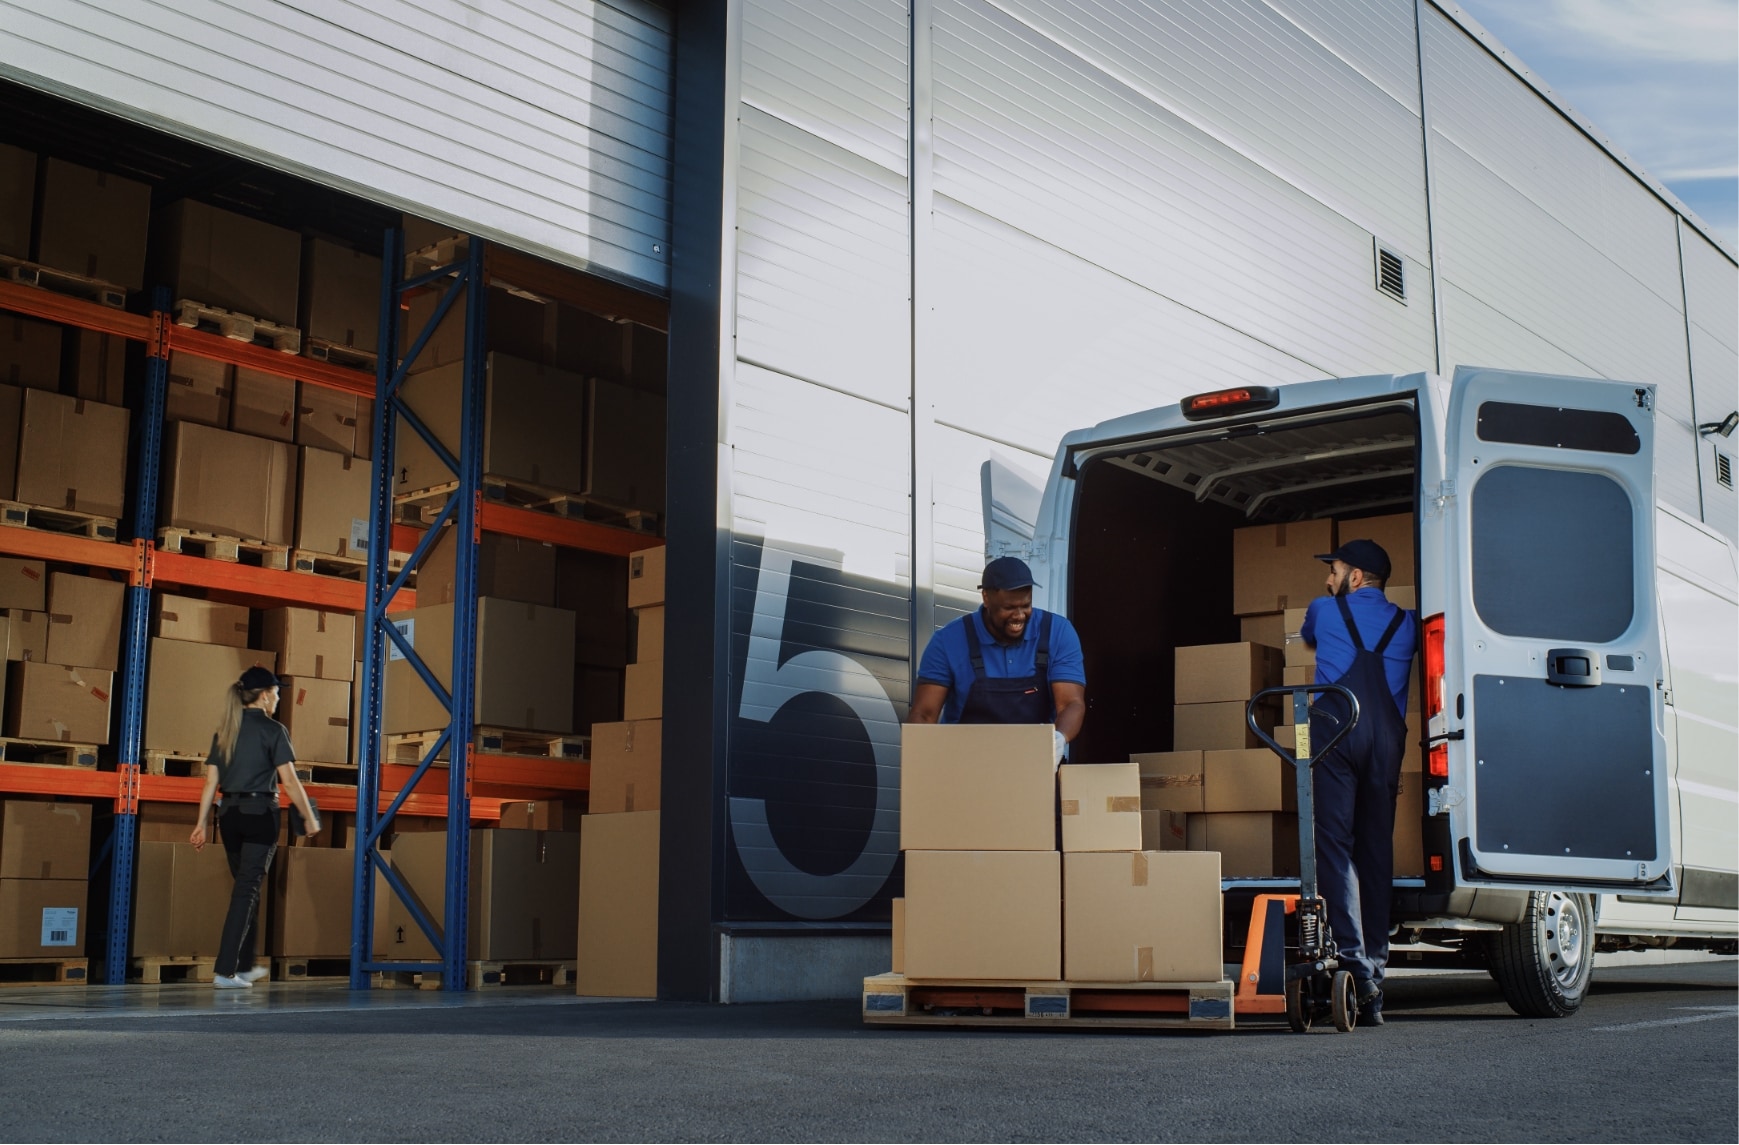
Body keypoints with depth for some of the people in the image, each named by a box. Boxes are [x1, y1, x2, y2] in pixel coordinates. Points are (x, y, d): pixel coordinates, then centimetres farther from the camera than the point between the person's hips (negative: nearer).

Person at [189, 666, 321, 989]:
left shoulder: (224, 731, 11)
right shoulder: (272, 730, -6)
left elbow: (211, 782, 9)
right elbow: (290, 782, -9)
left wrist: (202, 823, 11)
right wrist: (309, 818, 0)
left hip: (229, 815, 6)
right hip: (260, 814, -6)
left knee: (245, 887, 18)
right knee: (247, 891, -5)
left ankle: (245, 965, 27)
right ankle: (225, 971, -10)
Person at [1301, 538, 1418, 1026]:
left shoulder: (1325, 610, 15)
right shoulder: (1406, 623, 19)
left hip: (1335, 730, -3)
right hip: (1386, 737, 3)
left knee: (1335, 845, -7)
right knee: (1377, 851, 6)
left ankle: (1355, 969, -21)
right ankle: (1374, 986, 7)